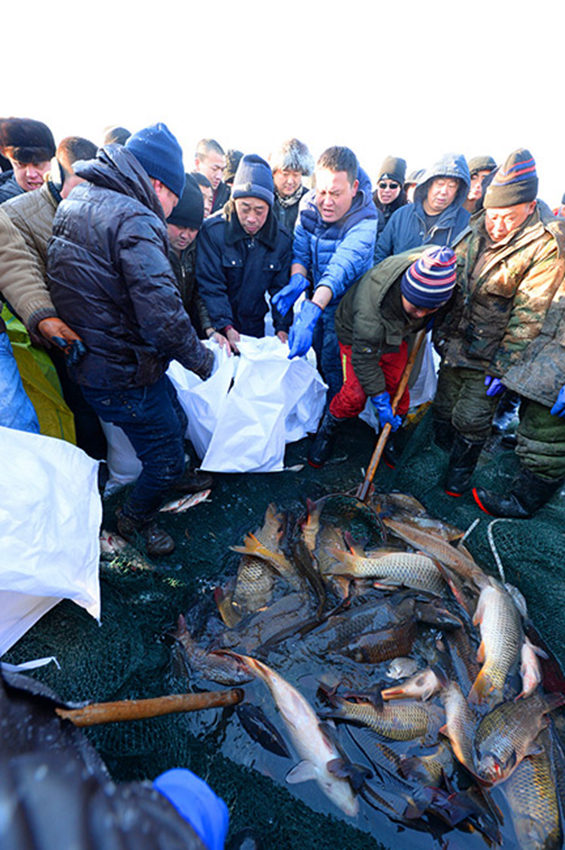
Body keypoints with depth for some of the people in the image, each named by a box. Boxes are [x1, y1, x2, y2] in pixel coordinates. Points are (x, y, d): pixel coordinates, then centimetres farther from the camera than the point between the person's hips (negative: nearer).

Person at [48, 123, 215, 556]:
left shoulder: (77, 200, 11)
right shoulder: (134, 220, -22)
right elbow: (162, 313, -28)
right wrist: (203, 359, -13)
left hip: (93, 355, 10)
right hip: (123, 374, -10)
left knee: (175, 421, 26)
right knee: (165, 455, 7)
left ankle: (174, 473, 52)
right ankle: (135, 517, 33)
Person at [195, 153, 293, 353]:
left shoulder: (282, 239, -2)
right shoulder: (212, 230, -13)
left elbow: (281, 288, 1)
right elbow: (210, 286, -16)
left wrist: (282, 328, -12)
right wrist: (225, 327, -27)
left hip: (255, 328, 3)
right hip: (216, 330, -3)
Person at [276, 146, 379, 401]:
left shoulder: (364, 222, -26)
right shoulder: (309, 204, -8)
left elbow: (341, 268, -41)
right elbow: (300, 250, -10)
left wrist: (310, 312, -57)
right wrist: (297, 279, -34)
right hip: (314, 295, 6)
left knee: (332, 366, -4)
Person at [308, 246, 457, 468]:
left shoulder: (438, 269, -31)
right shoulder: (370, 307, -44)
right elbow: (365, 359, -31)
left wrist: (432, 318, 3)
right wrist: (380, 401, -24)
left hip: (396, 334, 5)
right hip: (357, 334, -5)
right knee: (355, 394, -17)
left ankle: (387, 436, 30)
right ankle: (327, 429, 12)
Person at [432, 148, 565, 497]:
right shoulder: (478, 228, 2)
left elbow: (527, 317, -17)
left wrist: (502, 368, -18)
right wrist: (437, 324, 13)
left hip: (489, 357, -5)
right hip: (454, 344, 5)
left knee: (471, 421, 5)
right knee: (444, 410, 17)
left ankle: (460, 474, 30)